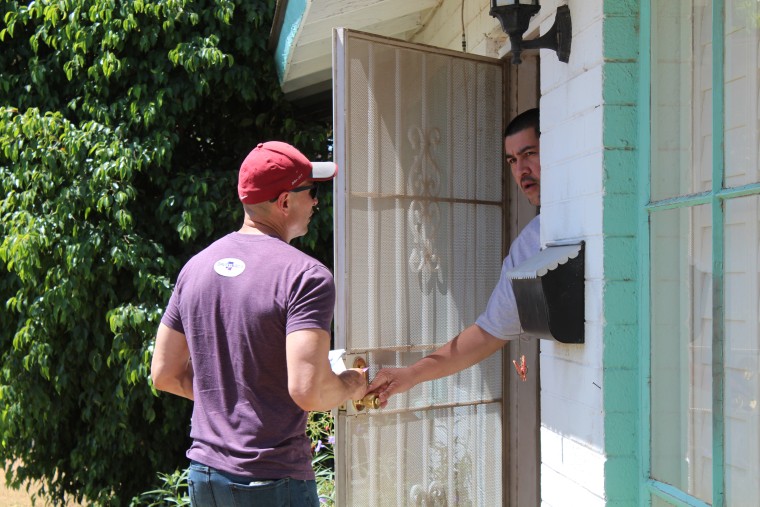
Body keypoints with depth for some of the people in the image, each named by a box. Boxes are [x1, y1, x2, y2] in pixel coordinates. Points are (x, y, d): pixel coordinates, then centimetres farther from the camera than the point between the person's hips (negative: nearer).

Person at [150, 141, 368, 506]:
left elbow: (164, 374, 12)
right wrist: (354, 384, -4)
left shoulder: (196, 267, 7)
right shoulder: (305, 275, -15)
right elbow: (308, 390, -24)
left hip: (203, 476, 7)